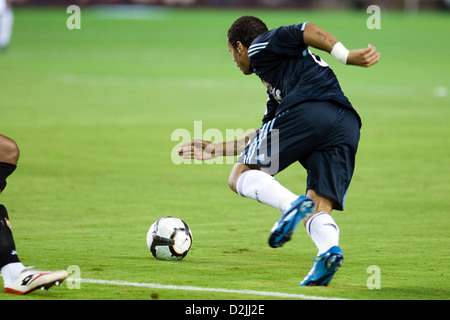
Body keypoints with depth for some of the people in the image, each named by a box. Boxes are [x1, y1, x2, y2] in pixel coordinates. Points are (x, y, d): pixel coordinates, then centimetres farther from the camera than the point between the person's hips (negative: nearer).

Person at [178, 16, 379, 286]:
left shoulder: (259, 47, 18)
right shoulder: (276, 89, 42)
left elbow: (305, 32, 3)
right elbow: (264, 139, 46)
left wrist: (349, 56, -5)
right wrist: (218, 149, 53)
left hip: (307, 112, -7)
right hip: (347, 125, 7)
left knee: (240, 177, 2)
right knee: (319, 210, 3)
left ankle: (291, 203, -26)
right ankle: (329, 248, -31)